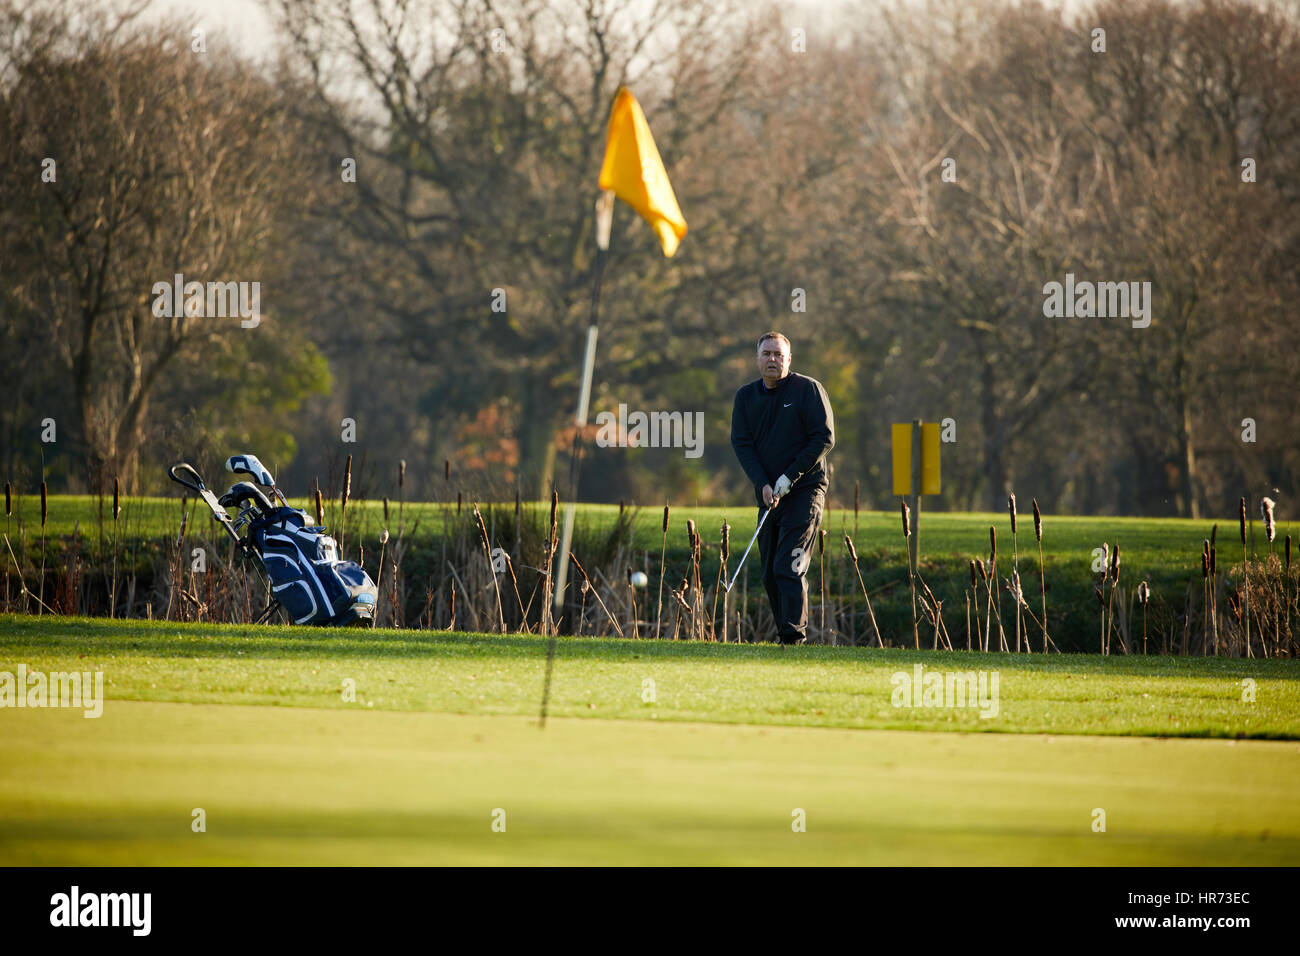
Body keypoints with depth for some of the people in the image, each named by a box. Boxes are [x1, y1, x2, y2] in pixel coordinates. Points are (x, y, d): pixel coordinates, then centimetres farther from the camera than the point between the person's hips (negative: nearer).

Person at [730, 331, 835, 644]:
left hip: (804, 490, -5)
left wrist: (789, 478, -15)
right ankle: (785, 637, 14)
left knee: (788, 568, -17)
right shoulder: (746, 397, 8)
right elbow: (742, 443, 3)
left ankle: (794, 635, -19)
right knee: (770, 574, 5)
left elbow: (824, 438, -9)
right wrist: (763, 484, -12)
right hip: (769, 496, 5)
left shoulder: (808, 389, -5)